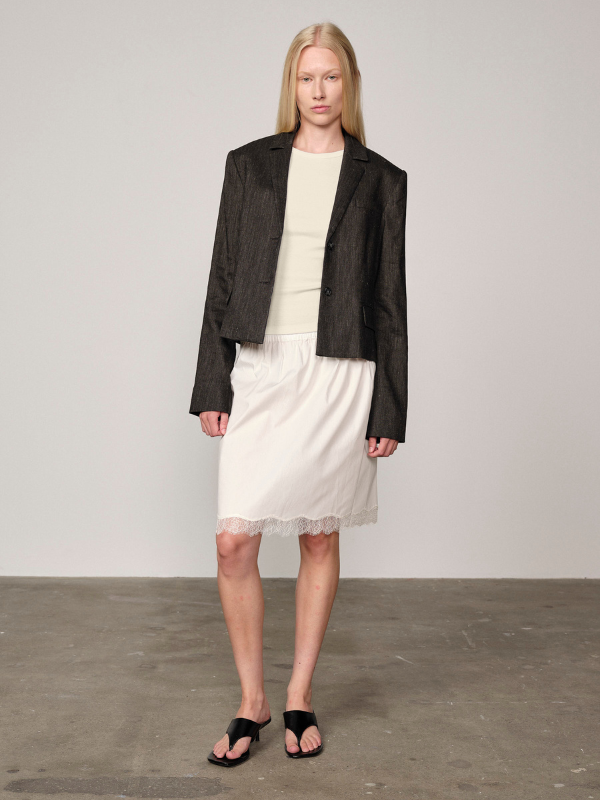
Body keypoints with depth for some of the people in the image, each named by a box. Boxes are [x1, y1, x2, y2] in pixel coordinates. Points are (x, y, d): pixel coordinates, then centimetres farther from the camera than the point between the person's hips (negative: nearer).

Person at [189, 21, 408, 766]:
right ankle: (251, 701, 15)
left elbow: (391, 299, 4)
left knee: (320, 540, 8)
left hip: (339, 375, -1)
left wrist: (389, 409, 0)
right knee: (234, 542, -4)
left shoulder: (380, 179, 5)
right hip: (260, 370, 1)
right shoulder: (249, 165, 8)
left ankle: (299, 697, 24)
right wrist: (211, 385, 1)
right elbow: (222, 278, 7)